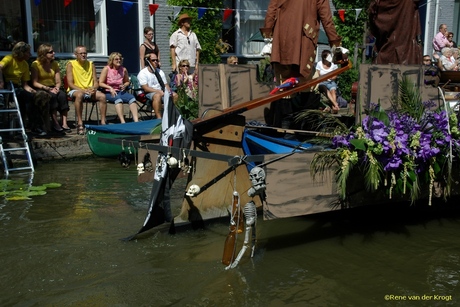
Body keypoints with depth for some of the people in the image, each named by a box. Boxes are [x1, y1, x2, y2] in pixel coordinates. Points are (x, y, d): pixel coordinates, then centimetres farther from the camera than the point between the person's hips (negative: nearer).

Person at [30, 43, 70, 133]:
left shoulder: (55, 63, 12)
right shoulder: (36, 64, -4)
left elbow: (58, 82, 8)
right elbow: (34, 83, -10)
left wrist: (57, 87, -14)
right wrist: (47, 88, -22)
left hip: (53, 88, 4)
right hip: (40, 89, -4)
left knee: (62, 95, -28)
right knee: (52, 96, -35)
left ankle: (64, 123, -34)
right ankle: (55, 123, -34)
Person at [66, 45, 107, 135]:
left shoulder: (91, 64, 11)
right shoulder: (71, 64, -2)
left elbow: (96, 82, 9)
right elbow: (70, 84, -10)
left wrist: (94, 88, -15)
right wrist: (83, 90, -23)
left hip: (89, 90, 4)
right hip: (75, 90, -4)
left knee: (102, 96, -24)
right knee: (79, 95, -39)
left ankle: (103, 122, -19)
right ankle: (80, 124, -37)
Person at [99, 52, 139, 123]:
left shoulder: (124, 70, 6)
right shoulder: (106, 69, -4)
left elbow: (127, 82, 22)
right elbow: (100, 83, -5)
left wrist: (124, 86, -2)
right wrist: (110, 88, -20)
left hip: (120, 91, 4)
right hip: (108, 93, -4)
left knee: (132, 97, -25)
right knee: (118, 99, -36)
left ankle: (136, 120, -34)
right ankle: (122, 122, -44)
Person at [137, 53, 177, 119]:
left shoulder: (160, 72, 17)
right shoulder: (142, 73, -4)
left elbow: (166, 85, 15)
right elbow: (145, 88, -14)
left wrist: (169, 91, -8)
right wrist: (159, 91, -24)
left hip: (161, 92, 6)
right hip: (149, 93, -6)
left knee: (175, 95, -17)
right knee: (157, 95, -39)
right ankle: (159, 118, -42)